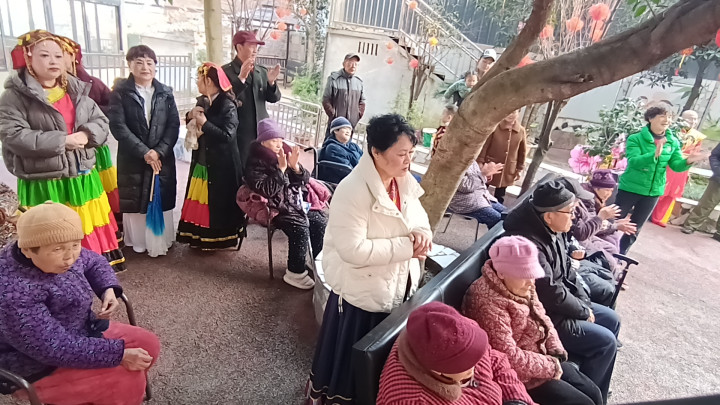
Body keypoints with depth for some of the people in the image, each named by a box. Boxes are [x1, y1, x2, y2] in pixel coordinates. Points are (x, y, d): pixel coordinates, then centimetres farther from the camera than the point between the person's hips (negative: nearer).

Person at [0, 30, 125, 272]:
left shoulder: (76, 90, 8)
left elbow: (101, 121, 7)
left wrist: (86, 135, -15)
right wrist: (62, 141, -21)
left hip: (83, 179, 5)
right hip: (43, 184, -5)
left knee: (91, 231, 16)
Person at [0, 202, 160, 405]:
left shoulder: (61, 255, -11)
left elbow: (94, 262, 11)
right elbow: (55, 349, -31)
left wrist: (109, 289, -9)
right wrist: (119, 354, -28)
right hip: (40, 368, -8)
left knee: (148, 344, 3)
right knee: (127, 379, -18)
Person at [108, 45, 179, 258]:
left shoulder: (165, 92, 6)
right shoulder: (120, 92, -2)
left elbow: (174, 124, -1)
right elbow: (118, 126, -10)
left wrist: (159, 151, -13)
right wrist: (143, 151, -16)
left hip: (163, 156, 2)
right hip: (133, 158, -1)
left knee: (161, 199, 5)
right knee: (135, 201, 5)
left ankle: (160, 242, 16)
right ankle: (138, 242, 18)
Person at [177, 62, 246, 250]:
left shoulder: (227, 105, -15)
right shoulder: (202, 101, 9)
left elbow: (228, 135, -24)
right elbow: (194, 125, 18)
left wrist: (204, 123, -20)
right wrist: (191, 116, -3)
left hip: (221, 165, -8)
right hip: (201, 161, 8)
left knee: (218, 203, 2)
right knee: (200, 202, 14)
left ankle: (220, 238, 17)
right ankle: (200, 235, 28)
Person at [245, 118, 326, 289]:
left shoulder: (285, 154, 10)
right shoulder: (256, 163, -5)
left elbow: (305, 181, 8)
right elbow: (267, 190, -19)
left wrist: (295, 166, -11)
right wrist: (281, 169, -22)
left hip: (297, 203, 6)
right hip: (277, 208, -6)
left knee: (321, 222, -13)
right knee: (300, 228, -28)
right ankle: (295, 273, -14)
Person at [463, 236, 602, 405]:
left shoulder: (521, 287, 0)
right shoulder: (489, 303, -31)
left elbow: (542, 318, 12)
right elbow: (510, 357, -31)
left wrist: (557, 351, -4)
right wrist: (551, 366, -17)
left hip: (540, 357, 9)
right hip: (519, 376, -9)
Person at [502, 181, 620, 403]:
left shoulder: (552, 232, 1)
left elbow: (568, 271, 12)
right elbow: (552, 295, -28)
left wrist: (585, 303, 1)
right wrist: (584, 311, -11)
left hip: (561, 303, 11)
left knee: (611, 320, 17)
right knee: (605, 341, -7)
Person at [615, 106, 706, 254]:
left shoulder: (673, 142, 2)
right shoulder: (636, 138, -12)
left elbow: (676, 165, 0)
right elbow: (633, 161, -25)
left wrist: (689, 160, -21)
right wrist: (655, 154, -40)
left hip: (653, 191, 5)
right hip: (630, 188, -5)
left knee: (635, 228, 14)